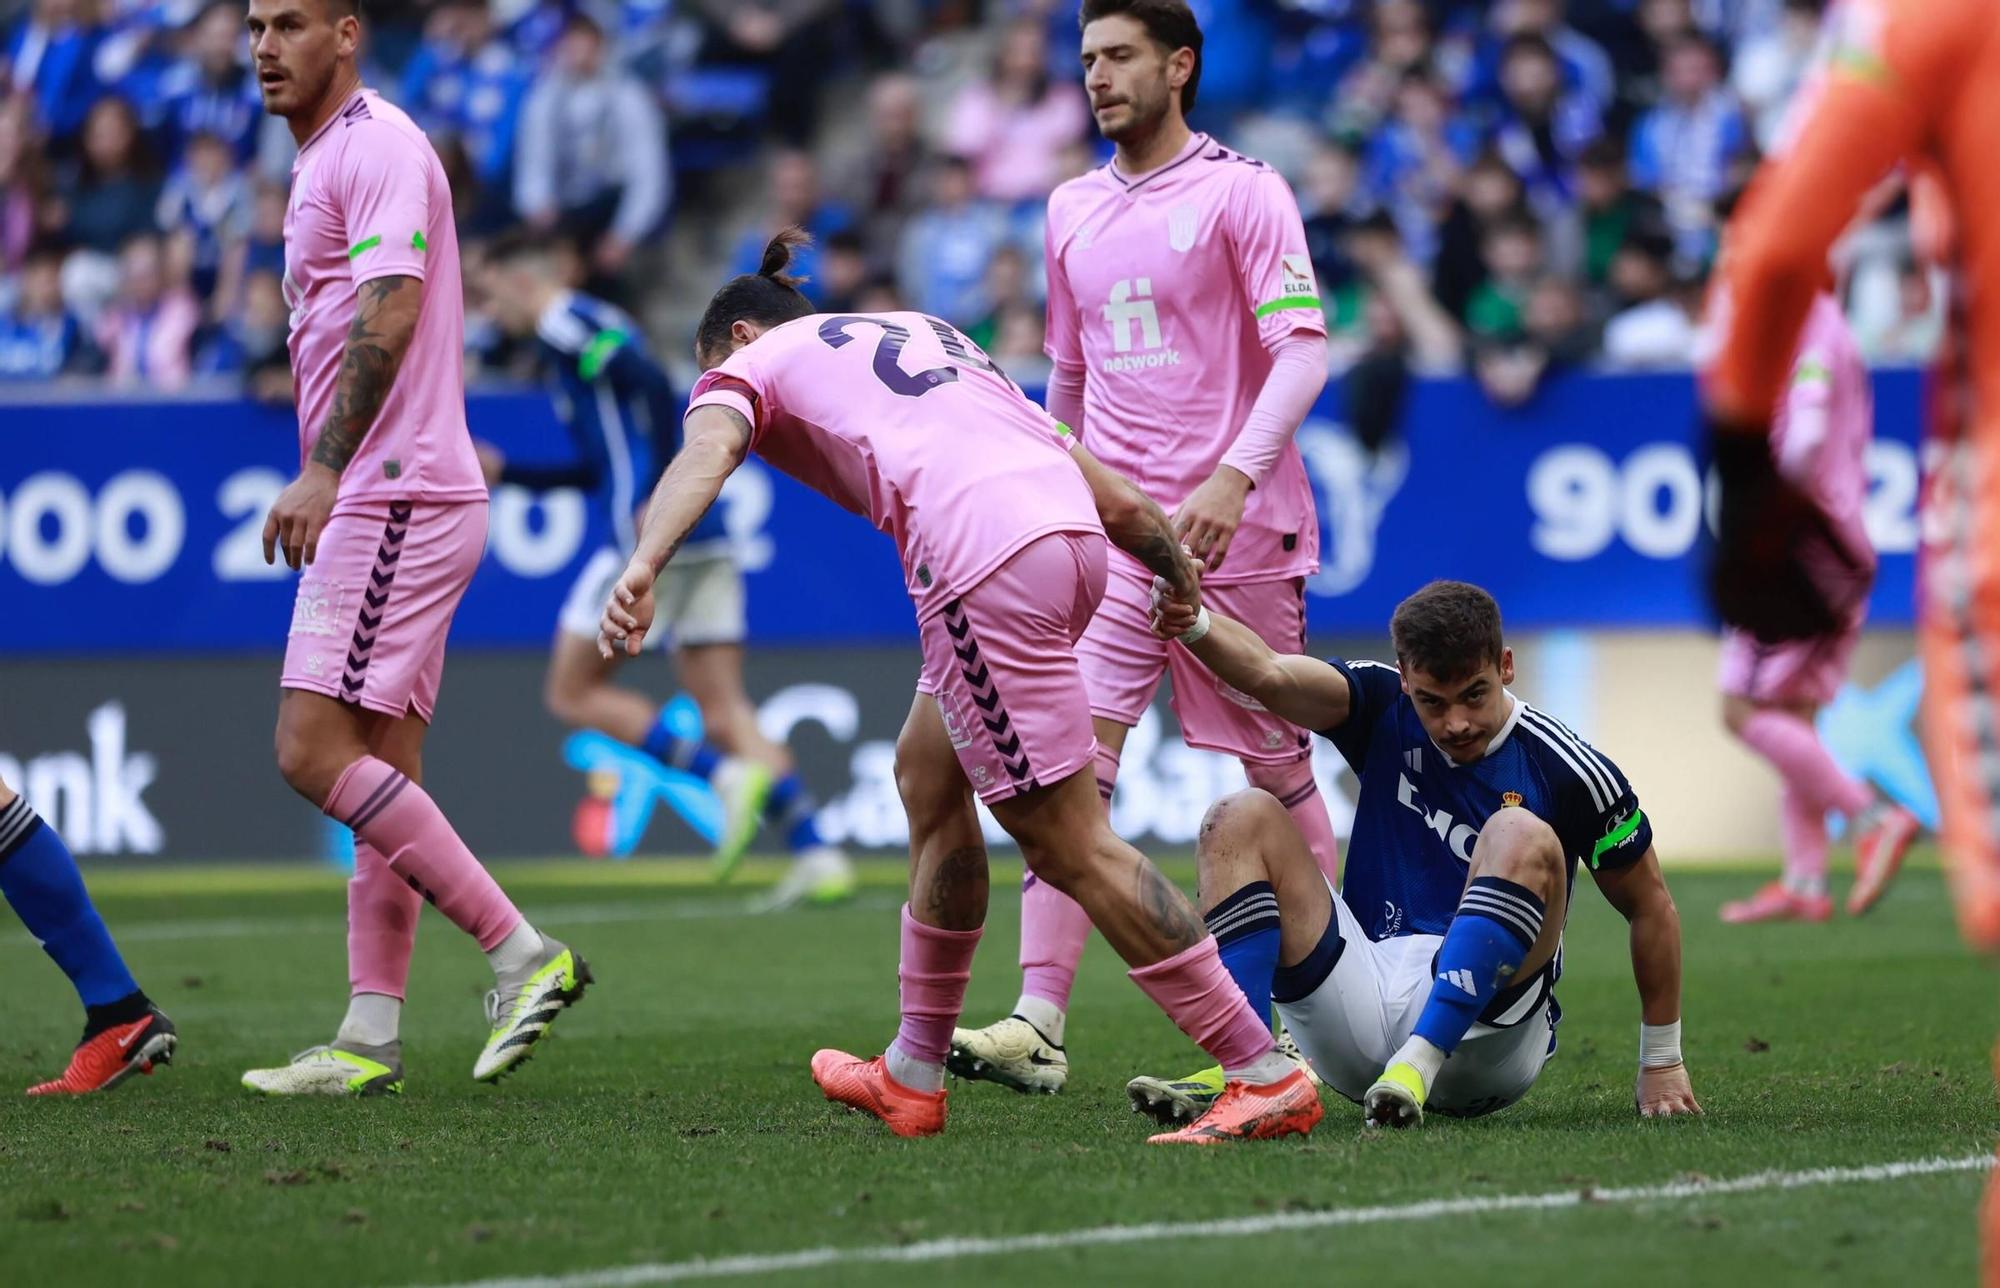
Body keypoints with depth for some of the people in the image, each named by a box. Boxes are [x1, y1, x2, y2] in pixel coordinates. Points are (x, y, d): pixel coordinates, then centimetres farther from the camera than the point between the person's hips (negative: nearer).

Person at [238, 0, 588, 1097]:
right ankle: (371, 1040, 6)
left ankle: (524, 954, -13)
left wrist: (323, 473, -28)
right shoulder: (322, 162, 20)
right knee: (381, 776, 7)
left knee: (315, 752, -14)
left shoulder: (378, 148, -11)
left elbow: (389, 315, -22)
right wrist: (325, 488, 20)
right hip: (376, 503, 10)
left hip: (394, 499, -10)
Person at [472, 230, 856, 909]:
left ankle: (726, 775, -13)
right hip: (705, 542, 9)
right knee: (725, 711, 4)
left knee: (573, 694, 2)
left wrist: (654, 499, -24)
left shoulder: (566, 325, -3)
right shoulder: (586, 329, 27)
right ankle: (816, 855, -9)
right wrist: (507, 472, 32)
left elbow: (651, 383, -21)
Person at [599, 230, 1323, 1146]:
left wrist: (642, 570, -24)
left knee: (1070, 846, -3)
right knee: (927, 775, 23)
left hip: (985, 564, -8)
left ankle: (1266, 1079, -5)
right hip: (1071, 531, 8)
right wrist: (1180, 568, 28)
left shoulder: (752, 361, 17)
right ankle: (912, 1078, 29)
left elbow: (705, 452, -8)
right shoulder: (929, 335, 36)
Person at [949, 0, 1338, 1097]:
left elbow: (1302, 350, -13)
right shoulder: (1073, 210, 14)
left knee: (1278, 775, 2)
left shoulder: (1241, 191, -5)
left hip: (1239, 535, -5)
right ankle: (1038, 1025, -17)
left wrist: (1233, 476, -25)